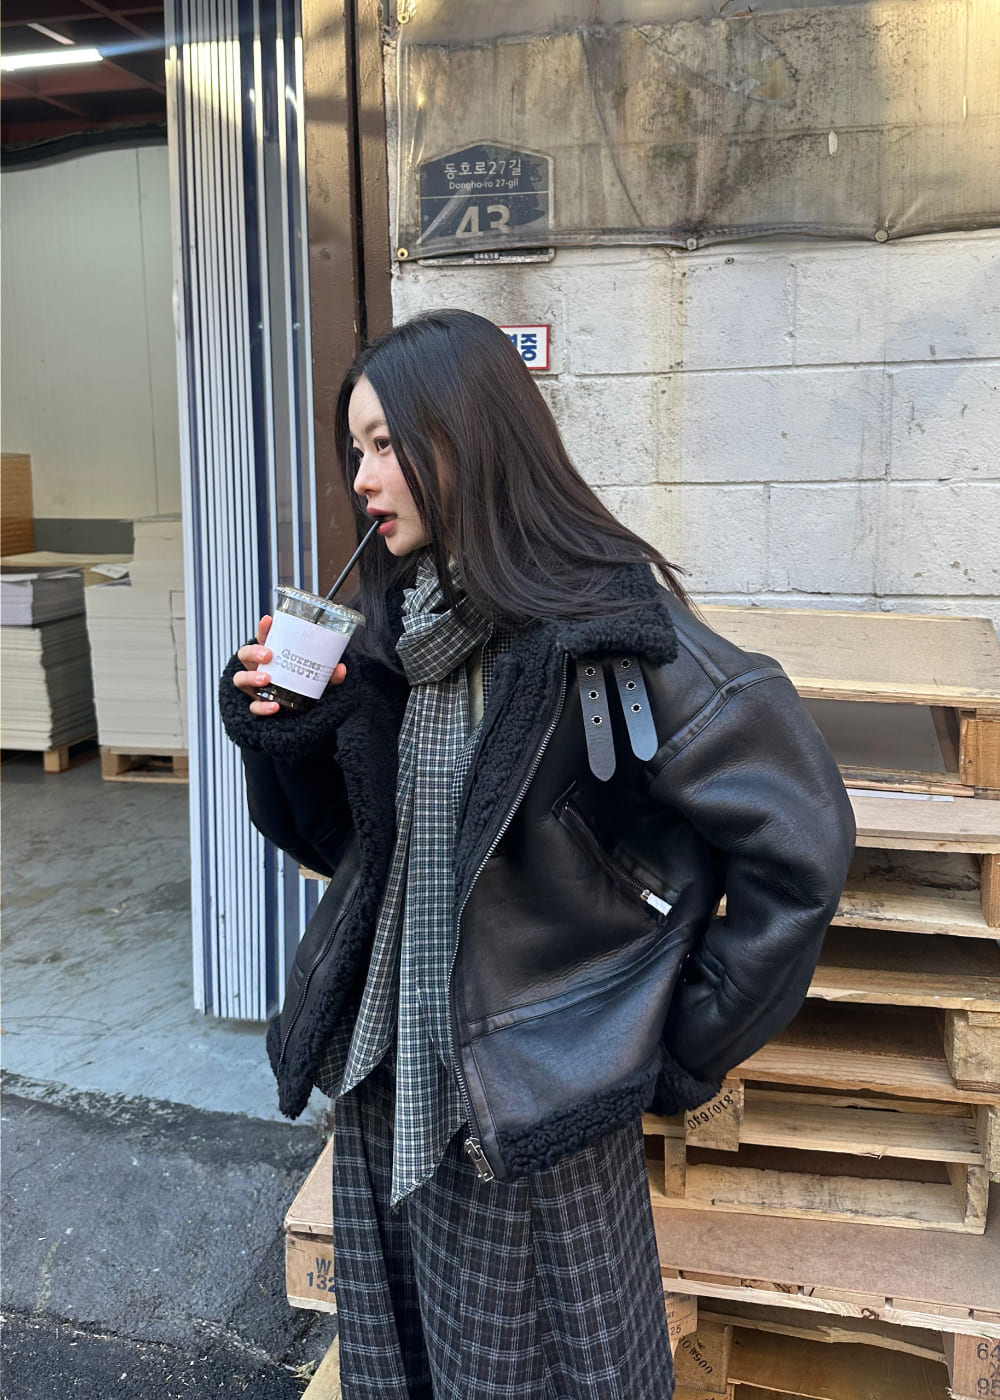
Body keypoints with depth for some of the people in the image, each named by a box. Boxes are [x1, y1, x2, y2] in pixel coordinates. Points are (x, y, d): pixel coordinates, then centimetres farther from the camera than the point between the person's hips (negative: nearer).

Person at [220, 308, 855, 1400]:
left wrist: (692, 1050, -10)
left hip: (534, 1107, -6)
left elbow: (797, 839, -17)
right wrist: (278, 731, -9)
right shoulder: (401, 628, 2)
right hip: (387, 1088, 6)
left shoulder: (610, 628, -19)